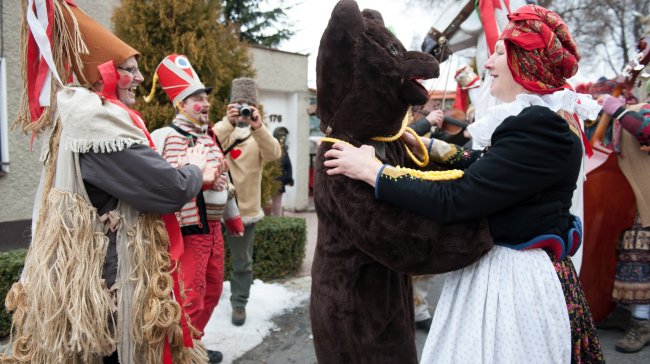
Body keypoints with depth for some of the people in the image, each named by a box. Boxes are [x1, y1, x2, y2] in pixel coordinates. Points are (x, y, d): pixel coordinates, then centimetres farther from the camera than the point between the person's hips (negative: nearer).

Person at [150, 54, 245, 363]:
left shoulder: (211, 138, 14)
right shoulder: (163, 137, -10)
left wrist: (233, 217, 25)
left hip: (213, 227, 8)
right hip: (187, 230, -8)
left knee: (212, 291, 18)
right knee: (190, 299, -3)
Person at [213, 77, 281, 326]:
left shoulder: (260, 132, 2)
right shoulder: (222, 127, 1)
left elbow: (273, 154, -18)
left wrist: (258, 127, -34)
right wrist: (228, 123, -35)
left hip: (245, 207, 0)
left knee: (242, 261, 10)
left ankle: (239, 302, 25)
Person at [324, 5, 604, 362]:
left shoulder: (540, 127, -24)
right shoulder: (547, 119, 7)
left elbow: (453, 201, -27)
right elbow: (486, 164, 17)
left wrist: (371, 169, -20)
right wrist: (427, 144, 18)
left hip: (515, 279, -9)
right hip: (523, 268, 9)